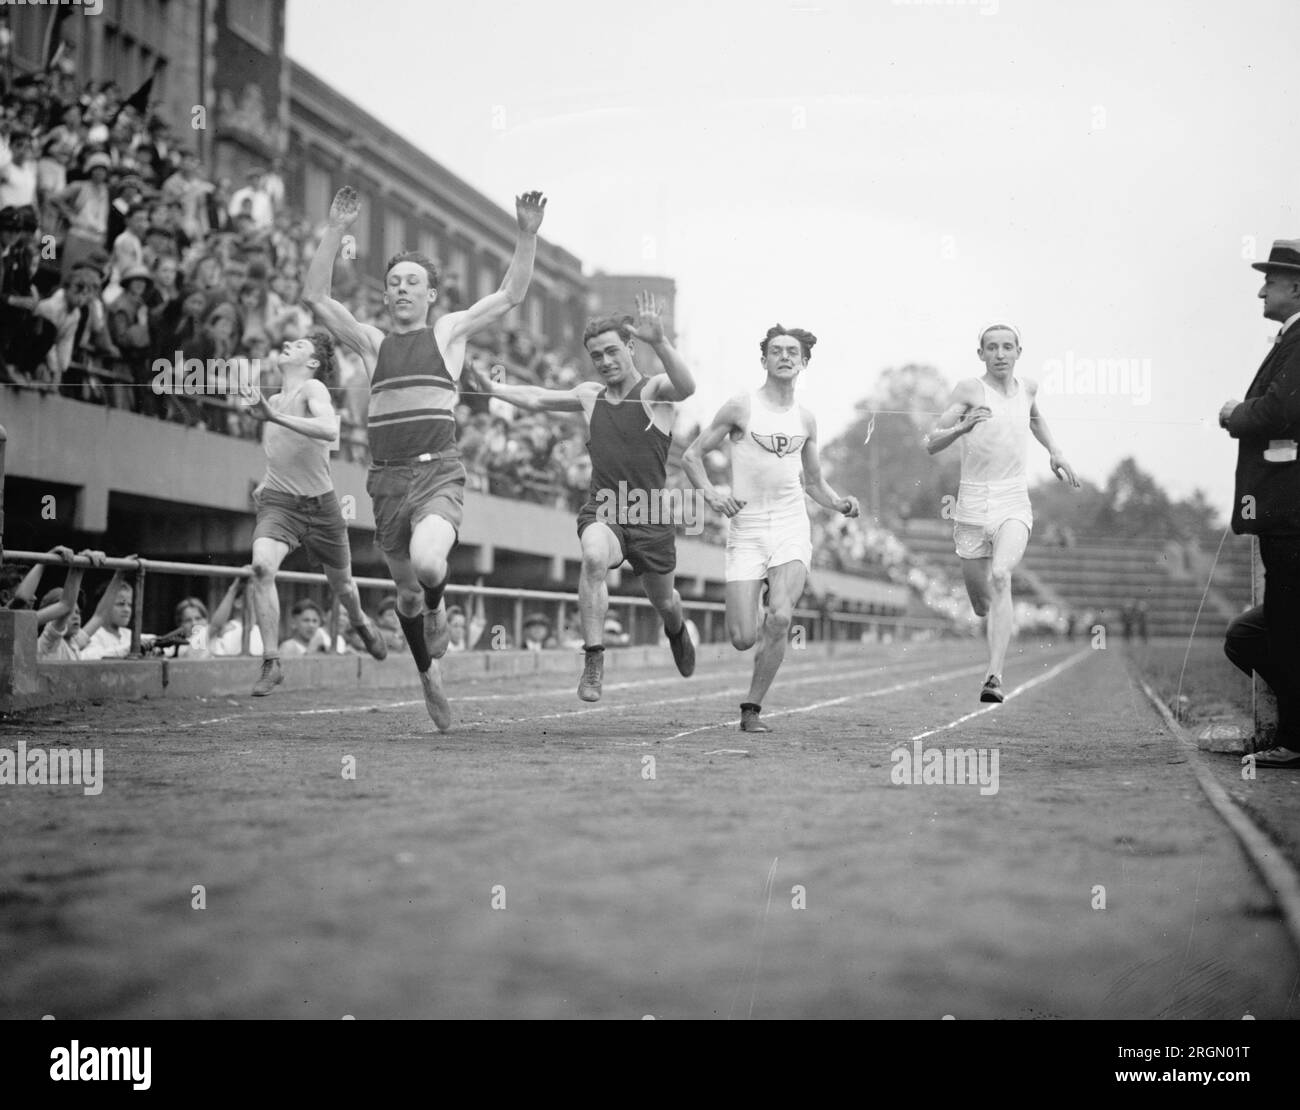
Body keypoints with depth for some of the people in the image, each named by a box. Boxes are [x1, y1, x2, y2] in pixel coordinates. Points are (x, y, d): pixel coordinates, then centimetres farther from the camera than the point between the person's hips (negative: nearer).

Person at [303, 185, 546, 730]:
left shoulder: (448, 332, 10)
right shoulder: (372, 343, 14)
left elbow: (511, 294, 6)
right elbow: (315, 296, 5)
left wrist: (527, 236, -6)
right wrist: (336, 229, -2)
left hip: (438, 472, -3)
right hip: (387, 477, 3)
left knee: (427, 563, -30)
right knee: (406, 590, 11)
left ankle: (437, 609, 5)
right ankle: (427, 674, 33)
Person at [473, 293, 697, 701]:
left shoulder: (655, 390, -5)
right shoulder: (590, 395, 10)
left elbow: (686, 387, -30)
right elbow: (538, 399, 27)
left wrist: (660, 342, -46)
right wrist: (493, 387, 20)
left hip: (651, 514, -1)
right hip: (602, 509, 2)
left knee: (663, 601, 16)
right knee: (594, 557, -34)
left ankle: (676, 631, 55)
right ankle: (593, 661, -29)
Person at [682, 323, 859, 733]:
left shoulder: (806, 419, 12)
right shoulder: (741, 407, 1)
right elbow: (691, 456, 5)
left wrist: (839, 502, 3)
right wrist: (710, 493, -12)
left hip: (792, 526, 2)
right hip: (746, 529, -2)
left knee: (780, 617, -23)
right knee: (743, 639, -10)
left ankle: (752, 709, -8)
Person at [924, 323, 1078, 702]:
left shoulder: (1028, 387, 9)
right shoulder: (970, 389, -3)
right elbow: (931, 445, -7)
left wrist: (1055, 451, 26)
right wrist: (961, 428, -25)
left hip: (1014, 504, 1)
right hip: (972, 505, -1)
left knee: (1000, 577, -26)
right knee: (981, 605, 8)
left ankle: (995, 677, -32)